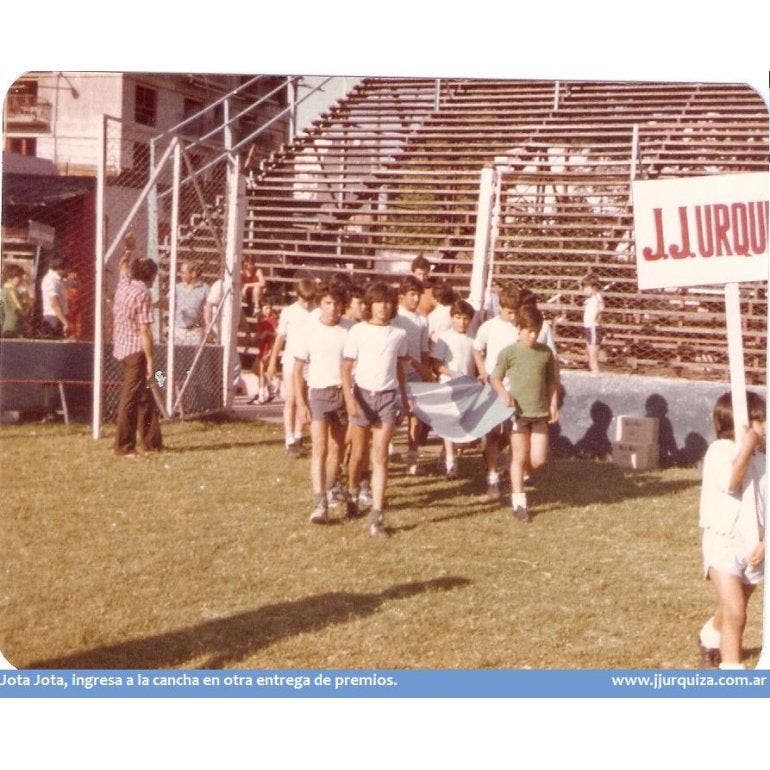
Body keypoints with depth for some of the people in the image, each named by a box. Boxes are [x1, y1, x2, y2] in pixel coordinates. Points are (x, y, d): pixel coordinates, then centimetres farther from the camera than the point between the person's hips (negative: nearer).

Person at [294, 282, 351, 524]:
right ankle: (319, 504, -16)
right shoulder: (310, 330, -2)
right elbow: (298, 370, 2)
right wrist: (301, 403, -5)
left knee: (337, 448, 13)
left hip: (344, 393, 2)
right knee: (319, 449, -12)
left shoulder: (349, 331, 0)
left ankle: (331, 489, 35)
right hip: (319, 393, -2)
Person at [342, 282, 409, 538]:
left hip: (388, 397, 1)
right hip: (362, 394, -1)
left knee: (380, 456, -7)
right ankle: (352, 493, 38)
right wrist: (349, 398, -16)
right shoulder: (358, 331, -3)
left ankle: (376, 514, -10)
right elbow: (346, 368, -5)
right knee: (358, 453, 10)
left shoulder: (399, 334, 6)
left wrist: (404, 398, 21)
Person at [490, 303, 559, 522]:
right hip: (518, 411, -3)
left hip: (540, 413, 3)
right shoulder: (509, 352, -4)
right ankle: (519, 503, 10)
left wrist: (553, 403, 6)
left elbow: (552, 380, 16)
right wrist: (504, 393, -16)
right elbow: (495, 378, 2)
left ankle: (517, 479, 31)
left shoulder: (545, 352, 7)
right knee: (520, 457, 0)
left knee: (538, 459, 0)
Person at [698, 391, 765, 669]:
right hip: (723, 543, -6)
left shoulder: (761, 459, 6)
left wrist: (765, 542, -6)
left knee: (730, 611, 21)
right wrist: (747, 448, -21)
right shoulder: (720, 450, -10)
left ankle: (710, 638, 51)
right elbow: (730, 483, -28)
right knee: (734, 612, -18)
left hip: (753, 548, 6)